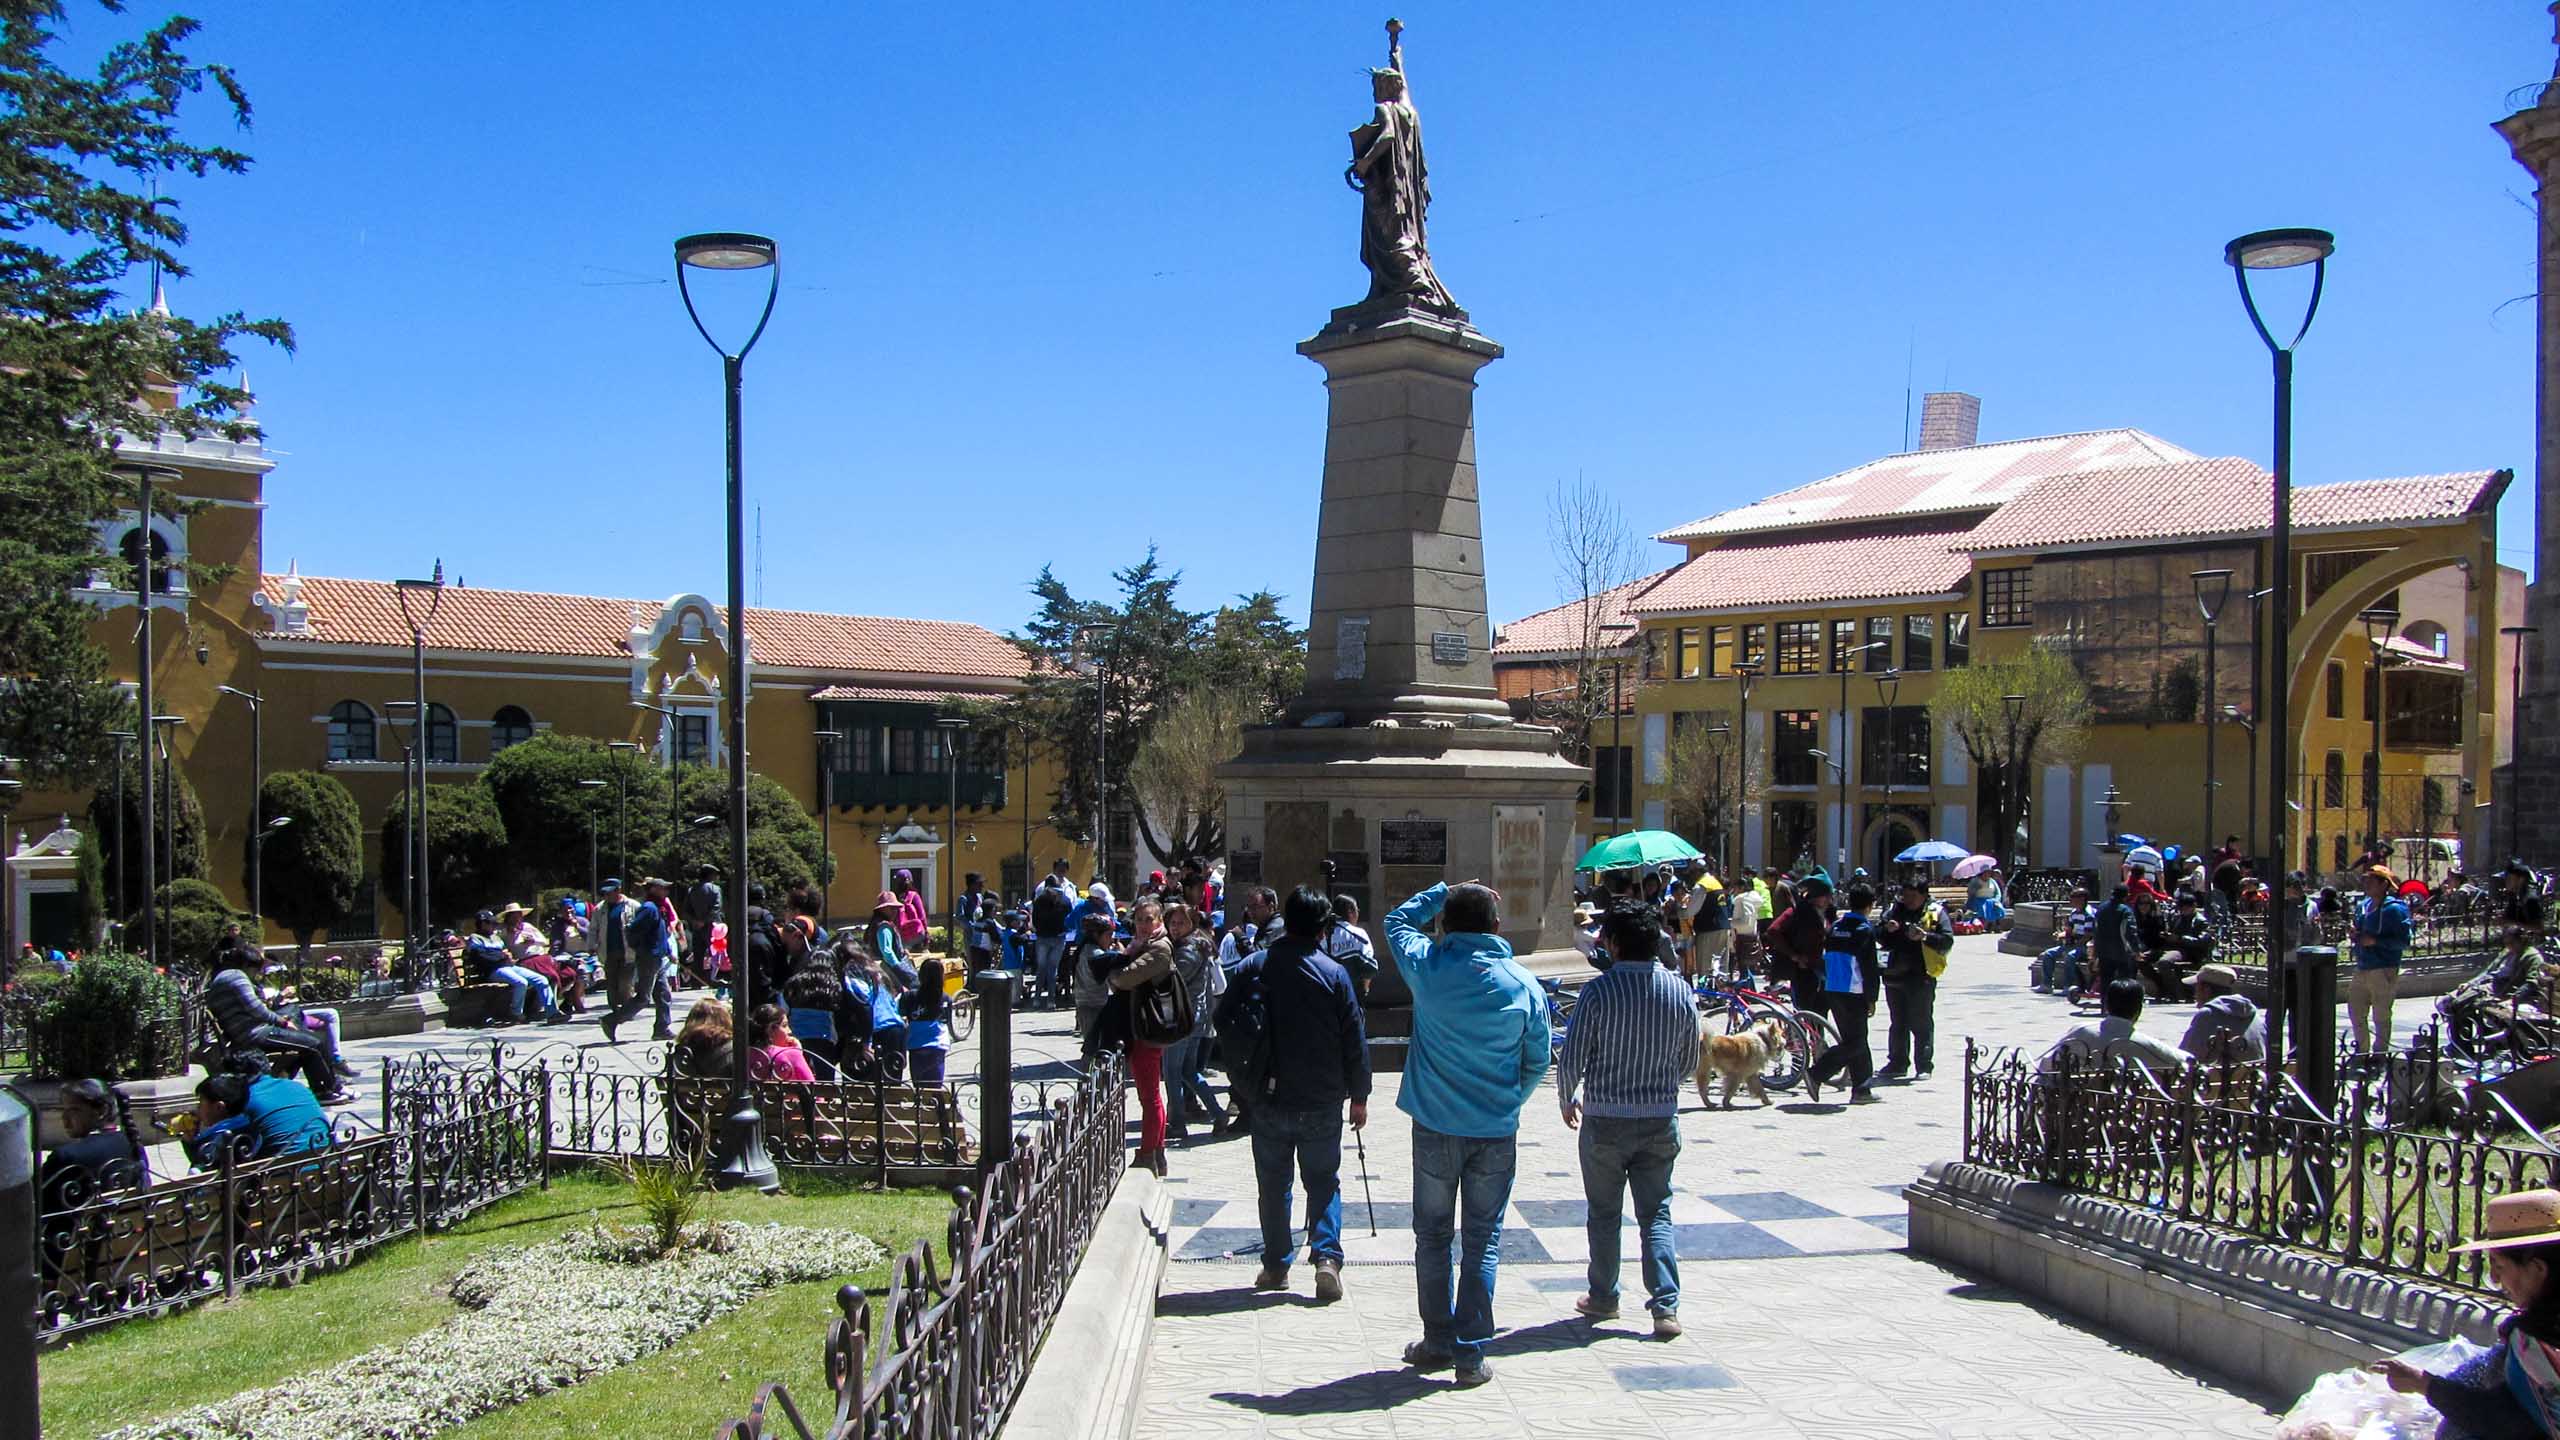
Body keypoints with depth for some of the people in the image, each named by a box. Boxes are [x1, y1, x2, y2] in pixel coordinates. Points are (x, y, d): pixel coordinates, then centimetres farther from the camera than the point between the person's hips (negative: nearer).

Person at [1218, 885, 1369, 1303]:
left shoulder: (1251, 968, -4)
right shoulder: (1334, 974, -8)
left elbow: (1223, 1023, 3)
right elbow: (1354, 1040, -5)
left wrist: (1241, 1080, 16)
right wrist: (1359, 1095, 5)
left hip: (1268, 1099, 1)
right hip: (1322, 1101, -1)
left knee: (1273, 1185, 13)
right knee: (1323, 1182, 10)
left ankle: (1276, 1266, 17)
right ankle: (1327, 1256, -6)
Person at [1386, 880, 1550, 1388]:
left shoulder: (1427, 967, -9)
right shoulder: (1523, 985, -7)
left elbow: (1398, 920, 13)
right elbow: (1537, 1061, 3)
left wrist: (1444, 892, 16)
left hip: (1434, 1126, 0)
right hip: (1496, 1131, 0)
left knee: (1432, 1234, 14)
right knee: (1483, 1240, 7)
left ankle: (1438, 1341, 21)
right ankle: (1471, 1352, 5)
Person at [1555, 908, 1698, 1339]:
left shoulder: (1599, 990, -14)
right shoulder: (1681, 991, -2)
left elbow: (1571, 1060, -12)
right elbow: (1689, 1063, 7)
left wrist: (1568, 1101, 7)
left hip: (1605, 1120, -3)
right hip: (1661, 1120, 3)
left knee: (1604, 1213, 13)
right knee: (1656, 1213, 10)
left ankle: (1603, 1298, 24)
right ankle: (1666, 1306, 0)